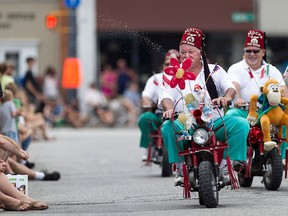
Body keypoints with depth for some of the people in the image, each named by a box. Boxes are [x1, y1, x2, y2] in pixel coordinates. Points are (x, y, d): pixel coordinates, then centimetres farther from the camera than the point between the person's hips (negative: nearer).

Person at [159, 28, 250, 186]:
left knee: (241, 124, -24)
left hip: (215, 122, 1)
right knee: (167, 127, -32)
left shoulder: (215, 71, 15)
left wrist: (226, 98, -26)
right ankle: (180, 168, -22)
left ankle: (233, 163, -17)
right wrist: (169, 109, -27)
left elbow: (230, 88, 0)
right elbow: (166, 97, -2)